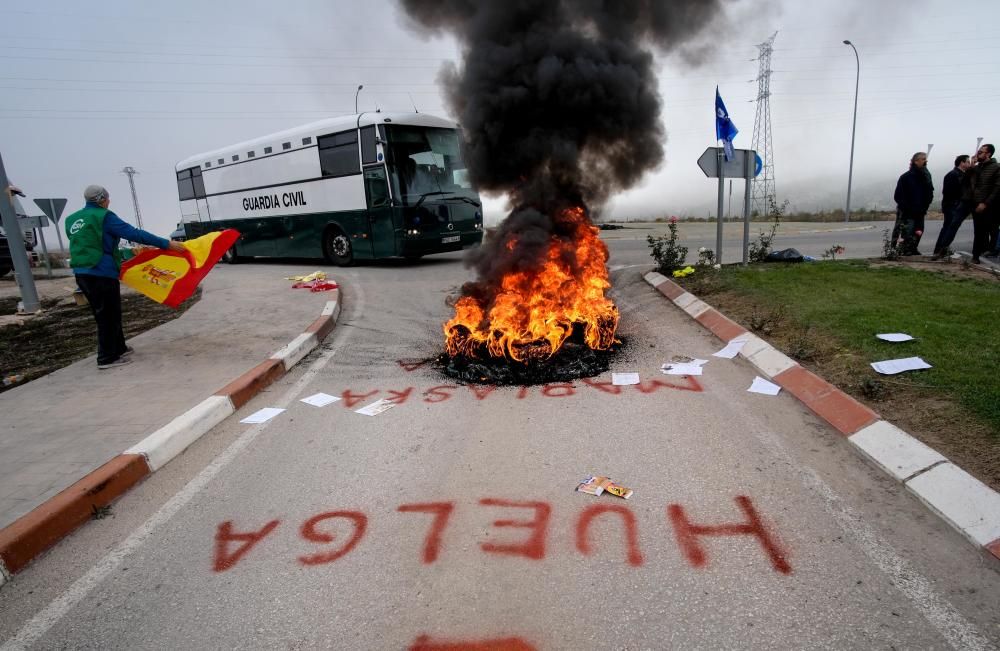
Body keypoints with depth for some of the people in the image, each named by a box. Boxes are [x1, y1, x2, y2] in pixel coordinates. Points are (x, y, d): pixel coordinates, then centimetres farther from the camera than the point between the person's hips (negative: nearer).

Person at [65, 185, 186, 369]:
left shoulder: (72, 220, 16)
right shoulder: (104, 217, -9)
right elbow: (135, 234, -16)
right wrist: (167, 244, -15)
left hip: (82, 274, 8)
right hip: (102, 274, -8)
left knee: (105, 315, 19)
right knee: (109, 316, 1)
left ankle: (118, 348, 30)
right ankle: (107, 358, 6)